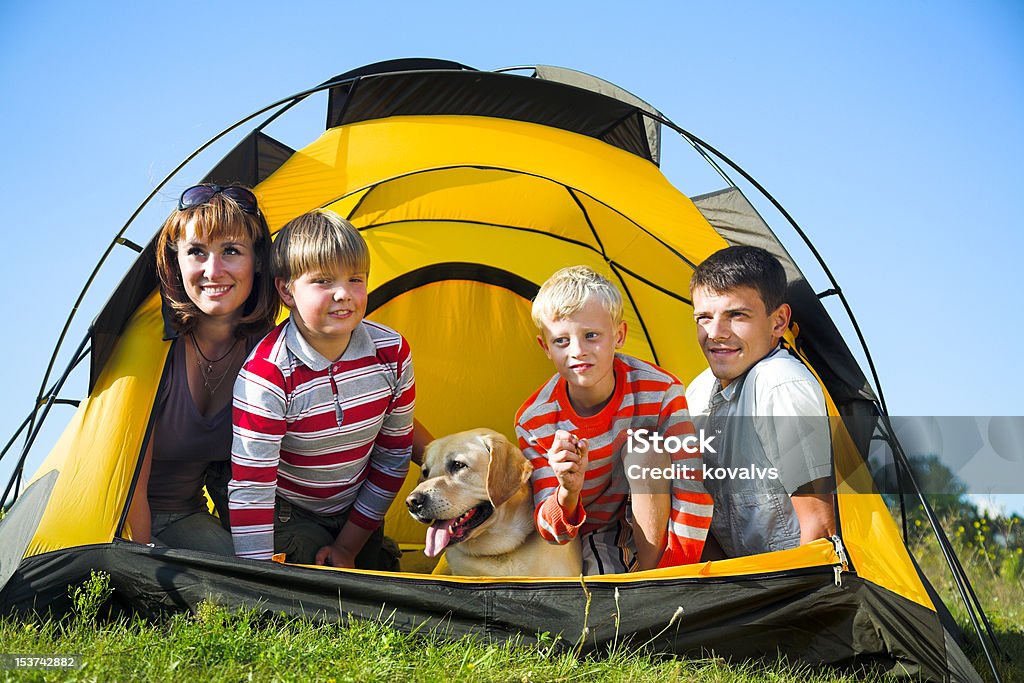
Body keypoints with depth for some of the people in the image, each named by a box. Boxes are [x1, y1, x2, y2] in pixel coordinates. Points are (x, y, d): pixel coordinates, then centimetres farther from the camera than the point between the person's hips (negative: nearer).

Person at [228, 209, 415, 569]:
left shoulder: (393, 353, -15)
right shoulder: (266, 376, -30)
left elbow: (394, 454, -4)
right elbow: (250, 489, -28)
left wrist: (349, 544, -4)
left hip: (355, 512, 4)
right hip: (288, 513, -4)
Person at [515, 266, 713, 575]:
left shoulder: (659, 390, -19)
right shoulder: (533, 421, -18)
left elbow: (691, 487, -17)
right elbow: (551, 531, -18)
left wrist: (680, 561, -26)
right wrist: (568, 492, -41)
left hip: (653, 527, 2)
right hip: (583, 535, -2)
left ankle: (652, 573, -22)